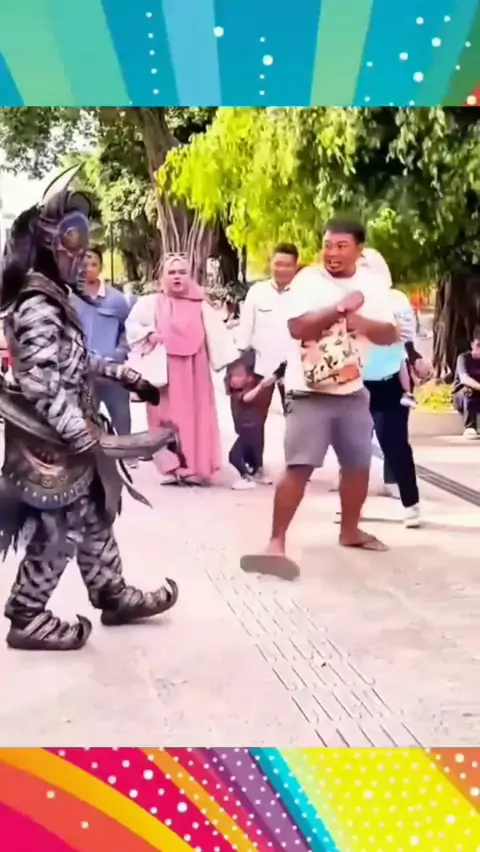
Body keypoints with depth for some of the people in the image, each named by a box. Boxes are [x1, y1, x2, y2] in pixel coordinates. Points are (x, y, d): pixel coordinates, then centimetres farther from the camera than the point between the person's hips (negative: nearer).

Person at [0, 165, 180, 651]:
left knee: (93, 518, 19)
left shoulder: (52, 299, 10)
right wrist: (85, 439, -32)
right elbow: (45, 386, -29)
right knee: (57, 532, 3)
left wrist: (126, 376, 19)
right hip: (52, 443, -10)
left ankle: (113, 597, 34)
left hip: (68, 438, 10)